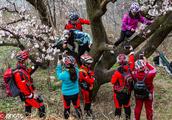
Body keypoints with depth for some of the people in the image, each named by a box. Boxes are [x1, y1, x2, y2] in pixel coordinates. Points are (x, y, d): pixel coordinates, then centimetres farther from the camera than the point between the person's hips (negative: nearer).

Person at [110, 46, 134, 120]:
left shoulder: (118, 72, -24)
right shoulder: (130, 68, -11)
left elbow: (113, 81, -15)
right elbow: (132, 61, 10)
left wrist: (113, 76, 4)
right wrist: (131, 51, 22)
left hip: (119, 93, -4)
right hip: (128, 92, 5)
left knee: (118, 107, 6)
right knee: (127, 106, 20)